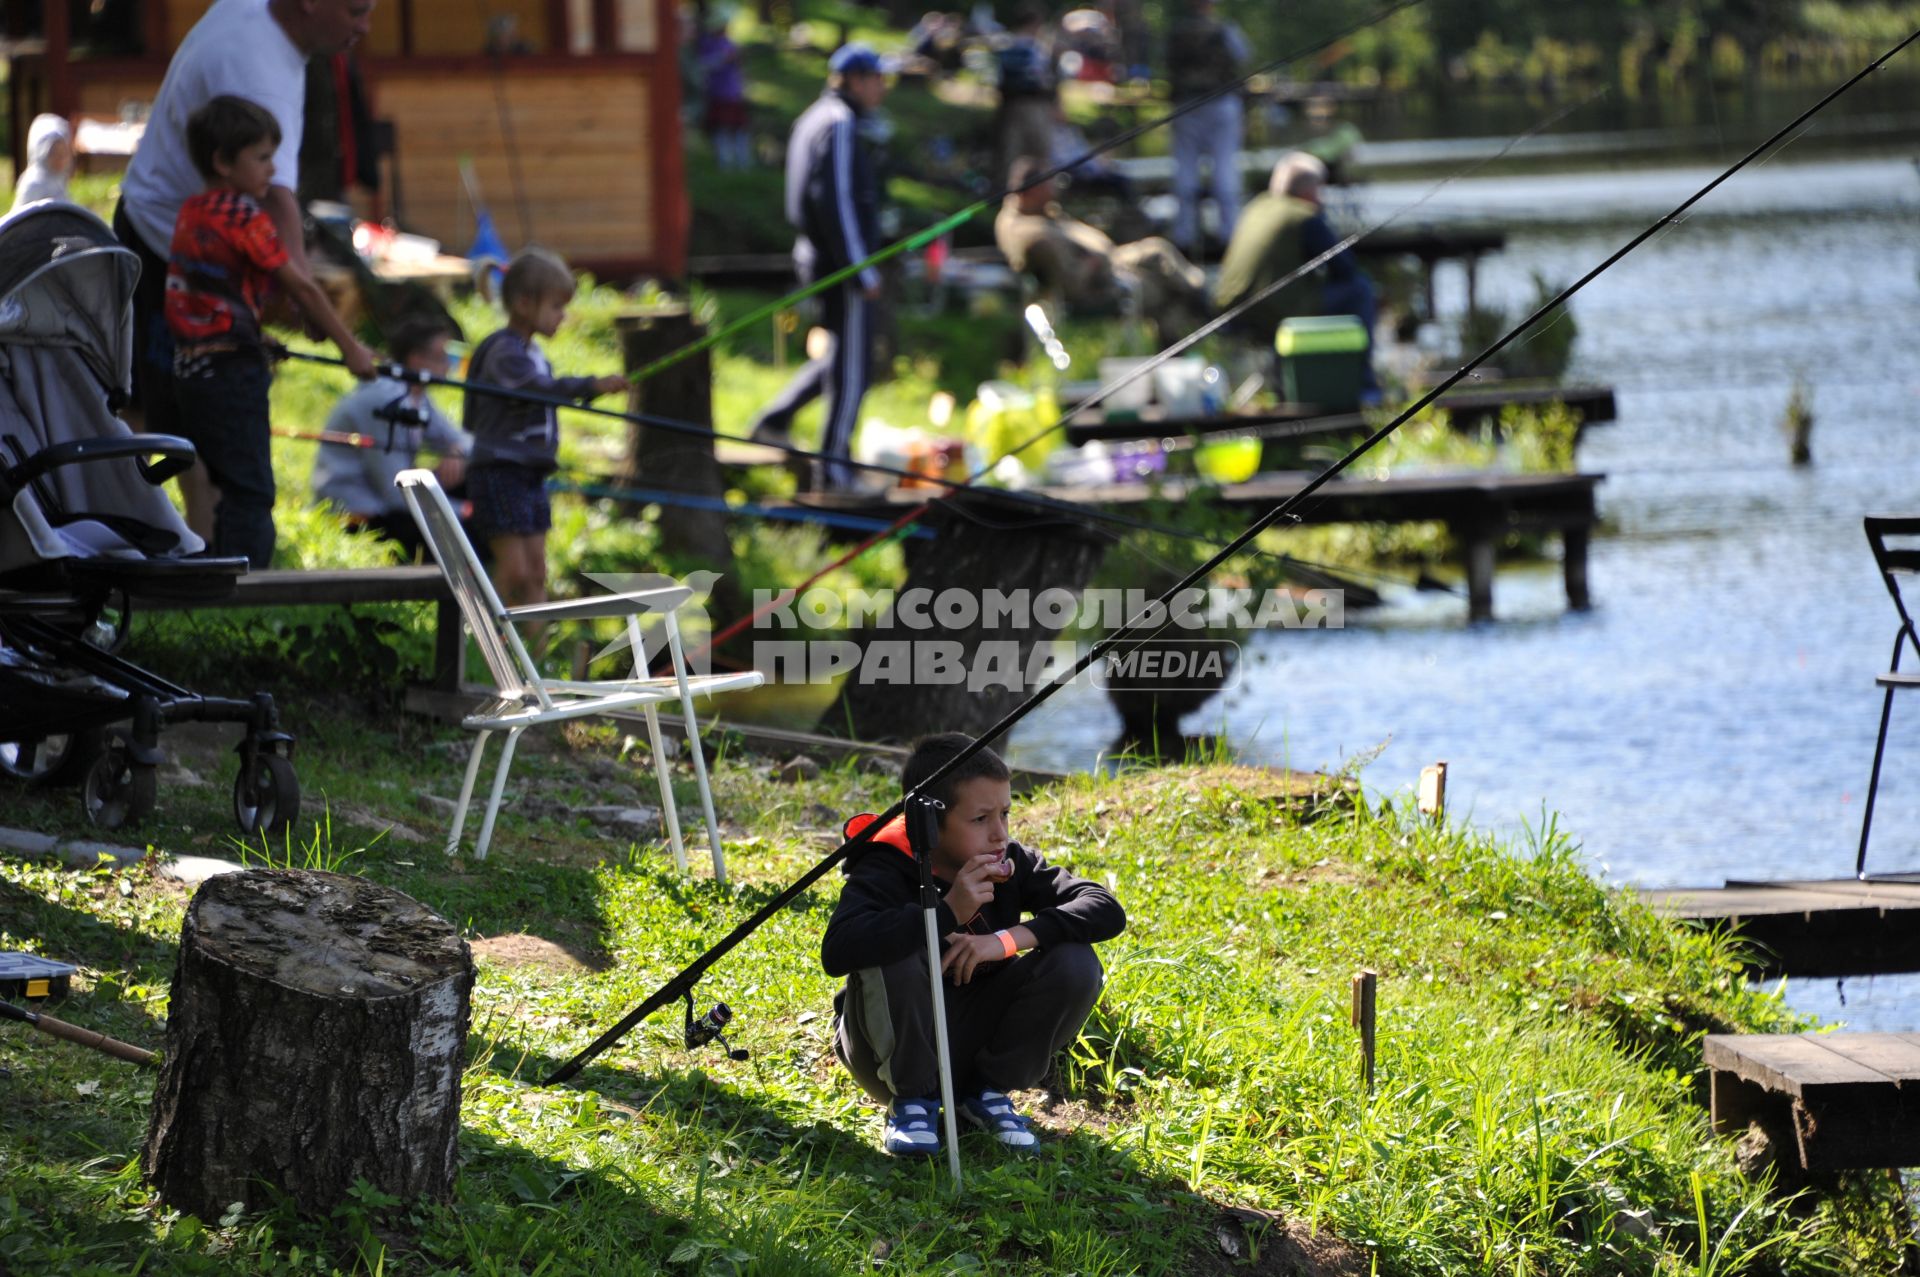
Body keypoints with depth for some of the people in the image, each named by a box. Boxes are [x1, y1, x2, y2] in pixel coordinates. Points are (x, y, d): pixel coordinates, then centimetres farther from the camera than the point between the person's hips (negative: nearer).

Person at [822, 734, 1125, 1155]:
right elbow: (837, 950, -40)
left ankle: (987, 1090, 1)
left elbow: (1106, 910, -18)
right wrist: (947, 913, -41)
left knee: (1075, 963, -18)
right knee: (889, 951, -34)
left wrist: (1008, 939, -30)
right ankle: (912, 1099, -12)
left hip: (972, 1039, 4)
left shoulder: (1009, 866, -7)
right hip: (896, 1047, -4)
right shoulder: (885, 871, -21)